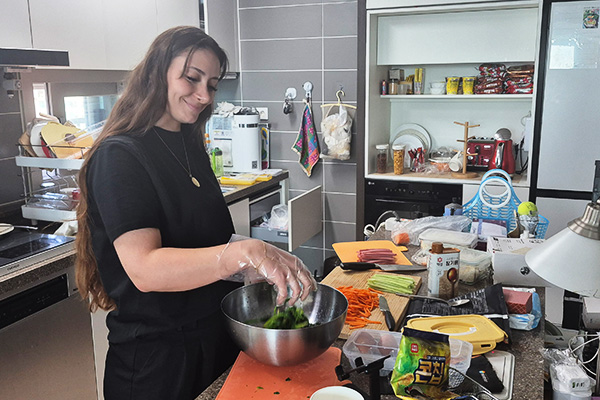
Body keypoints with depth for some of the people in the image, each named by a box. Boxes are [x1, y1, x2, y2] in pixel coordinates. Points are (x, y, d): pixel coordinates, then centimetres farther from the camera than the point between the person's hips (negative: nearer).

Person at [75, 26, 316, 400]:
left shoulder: (190, 145, 7)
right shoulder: (119, 157, -18)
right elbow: (144, 268, -30)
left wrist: (271, 262, -1)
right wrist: (244, 253, -42)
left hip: (219, 332, 8)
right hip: (158, 352, -7)